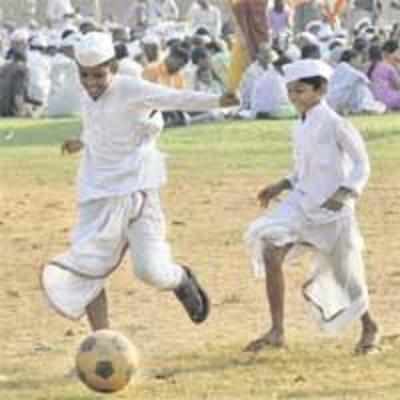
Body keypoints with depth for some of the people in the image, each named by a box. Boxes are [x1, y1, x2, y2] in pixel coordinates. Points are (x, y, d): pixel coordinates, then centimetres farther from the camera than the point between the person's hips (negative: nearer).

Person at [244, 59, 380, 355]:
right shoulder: (302, 127, 7)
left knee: (345, 273, 7)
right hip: (303, 203, 5)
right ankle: (277, 332, -15)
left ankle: (370, 328, 36)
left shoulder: (335, 125, -13)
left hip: (332, 209, -5)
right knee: (271, 252, -18)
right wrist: (281, 187, 7)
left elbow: (361, 166, -10)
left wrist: (341, 197, -22)